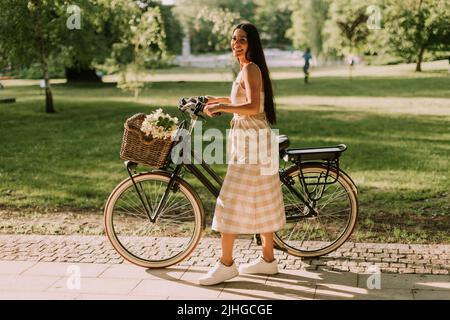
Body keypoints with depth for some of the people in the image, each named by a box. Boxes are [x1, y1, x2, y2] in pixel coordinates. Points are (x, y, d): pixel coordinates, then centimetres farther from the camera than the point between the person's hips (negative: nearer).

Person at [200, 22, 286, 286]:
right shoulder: (250, 69, 16)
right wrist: (219, 100, 28)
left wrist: (221, 107, -28)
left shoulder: (250, 69, -15)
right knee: (260, 202, 13)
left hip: (250, 142, -10)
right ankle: (268, 259, 21)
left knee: (231, 200, -8)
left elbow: (253, 108, -26)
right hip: (250, 139, 10)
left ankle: (226, 264, -4)